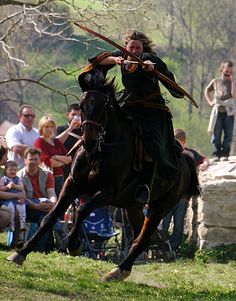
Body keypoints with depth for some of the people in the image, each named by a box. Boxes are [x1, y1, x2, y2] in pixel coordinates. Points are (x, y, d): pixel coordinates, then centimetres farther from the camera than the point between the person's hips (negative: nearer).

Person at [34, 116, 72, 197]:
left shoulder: (57, 142, 16)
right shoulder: (39, 142, -3)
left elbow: (69, 158, 7)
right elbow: (48, 162, -13)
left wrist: (56, 157, -10)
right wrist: (64, 161, 0)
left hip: (59, 177, 6)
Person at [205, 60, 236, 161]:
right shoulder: (215, 82, 9)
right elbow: (207, 91, 24)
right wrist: (210, 102, 10)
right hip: (217, 112, 1)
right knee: (216, 134, 0)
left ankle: (225, 154, 5)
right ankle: (216, 154, 4)